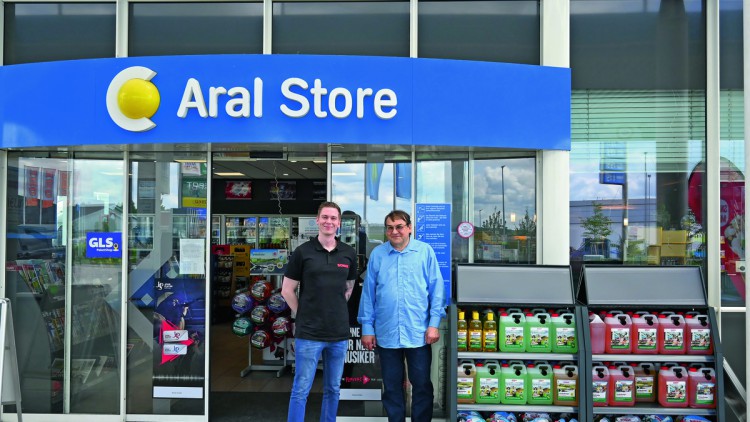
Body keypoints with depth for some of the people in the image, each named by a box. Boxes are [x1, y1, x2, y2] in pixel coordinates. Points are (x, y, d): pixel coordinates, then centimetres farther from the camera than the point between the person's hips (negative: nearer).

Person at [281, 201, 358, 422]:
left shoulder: (349, 253, 4)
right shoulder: (302, 251, -4)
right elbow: (287, 290, 1)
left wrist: (335, 312, 9)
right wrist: (304, 315, 2)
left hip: (339, 333, 3)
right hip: (309, 333, -3)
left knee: (333, 389, 13)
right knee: (301, 390, 1)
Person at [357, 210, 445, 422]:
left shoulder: (425, 251, -1)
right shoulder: (377, 254, 4)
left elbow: (436, 289, 0)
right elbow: (368, 293, 6)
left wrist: (434, 323, -5)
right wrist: (367, 327, 4)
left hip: (419, 333, -1)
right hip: (386, 333, 2)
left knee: (422, 385, 8)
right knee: (392, 387, 12)